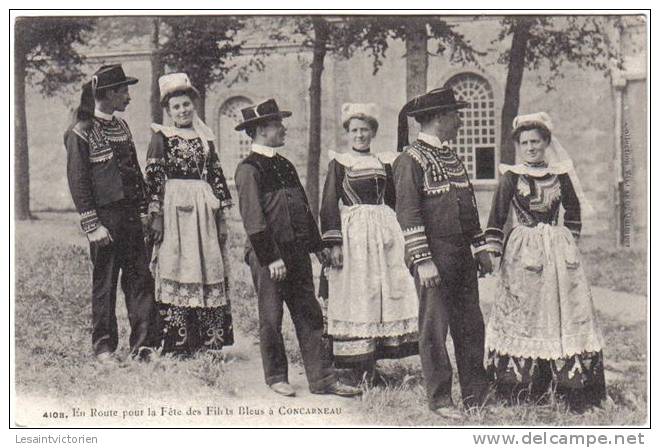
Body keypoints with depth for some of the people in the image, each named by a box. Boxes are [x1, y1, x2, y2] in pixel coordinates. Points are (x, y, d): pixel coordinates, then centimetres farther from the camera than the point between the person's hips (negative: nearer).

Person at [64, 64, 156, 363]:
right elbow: (77, 182, -11)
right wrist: (92, 225, -15)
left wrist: (142, 211, 13)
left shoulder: (121, 127, 14)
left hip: (130, 215, 6)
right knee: (104, 283, 2)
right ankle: (104, 347, 13)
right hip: (105, 217, -6)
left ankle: (143, 344, 7)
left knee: (140, 279, 3)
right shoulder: (80, 133, -8)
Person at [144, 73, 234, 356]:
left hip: (204, 211, 4)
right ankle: (176, 341, -2)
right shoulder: (161, 137, 2)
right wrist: (156, 216, -12)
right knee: (175, 271, -5)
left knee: (210, 273, 3)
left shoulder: (205, 138, 14)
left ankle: (208, 339, 10)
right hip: (173, 211, -4)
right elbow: (153, 178, -4)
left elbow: (217, 178, 14)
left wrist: (221, 217, 9)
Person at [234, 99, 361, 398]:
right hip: (268, 255, -7)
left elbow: (303, 207, 20)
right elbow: (253, 218, -15)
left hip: (297, 252, 8)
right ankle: (276, 378, 18)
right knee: (271, 319, 5)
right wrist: (271, 258, -19)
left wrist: (316, 246, 16)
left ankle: (322, 379, 9)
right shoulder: (249, 169, -10)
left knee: (309, 316, 6)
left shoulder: (285, 166, 16)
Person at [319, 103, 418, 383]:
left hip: (384, 232, 5)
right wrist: (333, 243, -13)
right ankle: (362, 368, -2)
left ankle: (371, 363, 10)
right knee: (356, 295, -4)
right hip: (352, 233, -4)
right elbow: (329, 205, -5)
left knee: (387, 292, 2)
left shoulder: (384, 163, 14)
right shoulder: (338, 163, 1)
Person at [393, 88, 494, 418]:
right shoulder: (410, 160, -9)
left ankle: (476, 395, 20)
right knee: (434, 329, 0)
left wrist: (481, 248, 18)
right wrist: (423, 261, -18)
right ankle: (439, 400, 9)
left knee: (471, 325, 10)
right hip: (434, 256, -8)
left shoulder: (452, 157, 16)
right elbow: (407, 214, -14)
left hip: (462, 256, 8)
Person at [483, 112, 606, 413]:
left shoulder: (560, 174, 7)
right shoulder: (511, 177, -1)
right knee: (523, 314, 0)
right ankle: (520, 391, 6)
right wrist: (491, 252, -8)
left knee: (567, 313, 2)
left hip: (559, 249, 3)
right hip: (523, 250, -3)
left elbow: (573, 209, 21)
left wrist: (571, 240, 16)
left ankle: (574, 388, 7)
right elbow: (497, 217, -3)